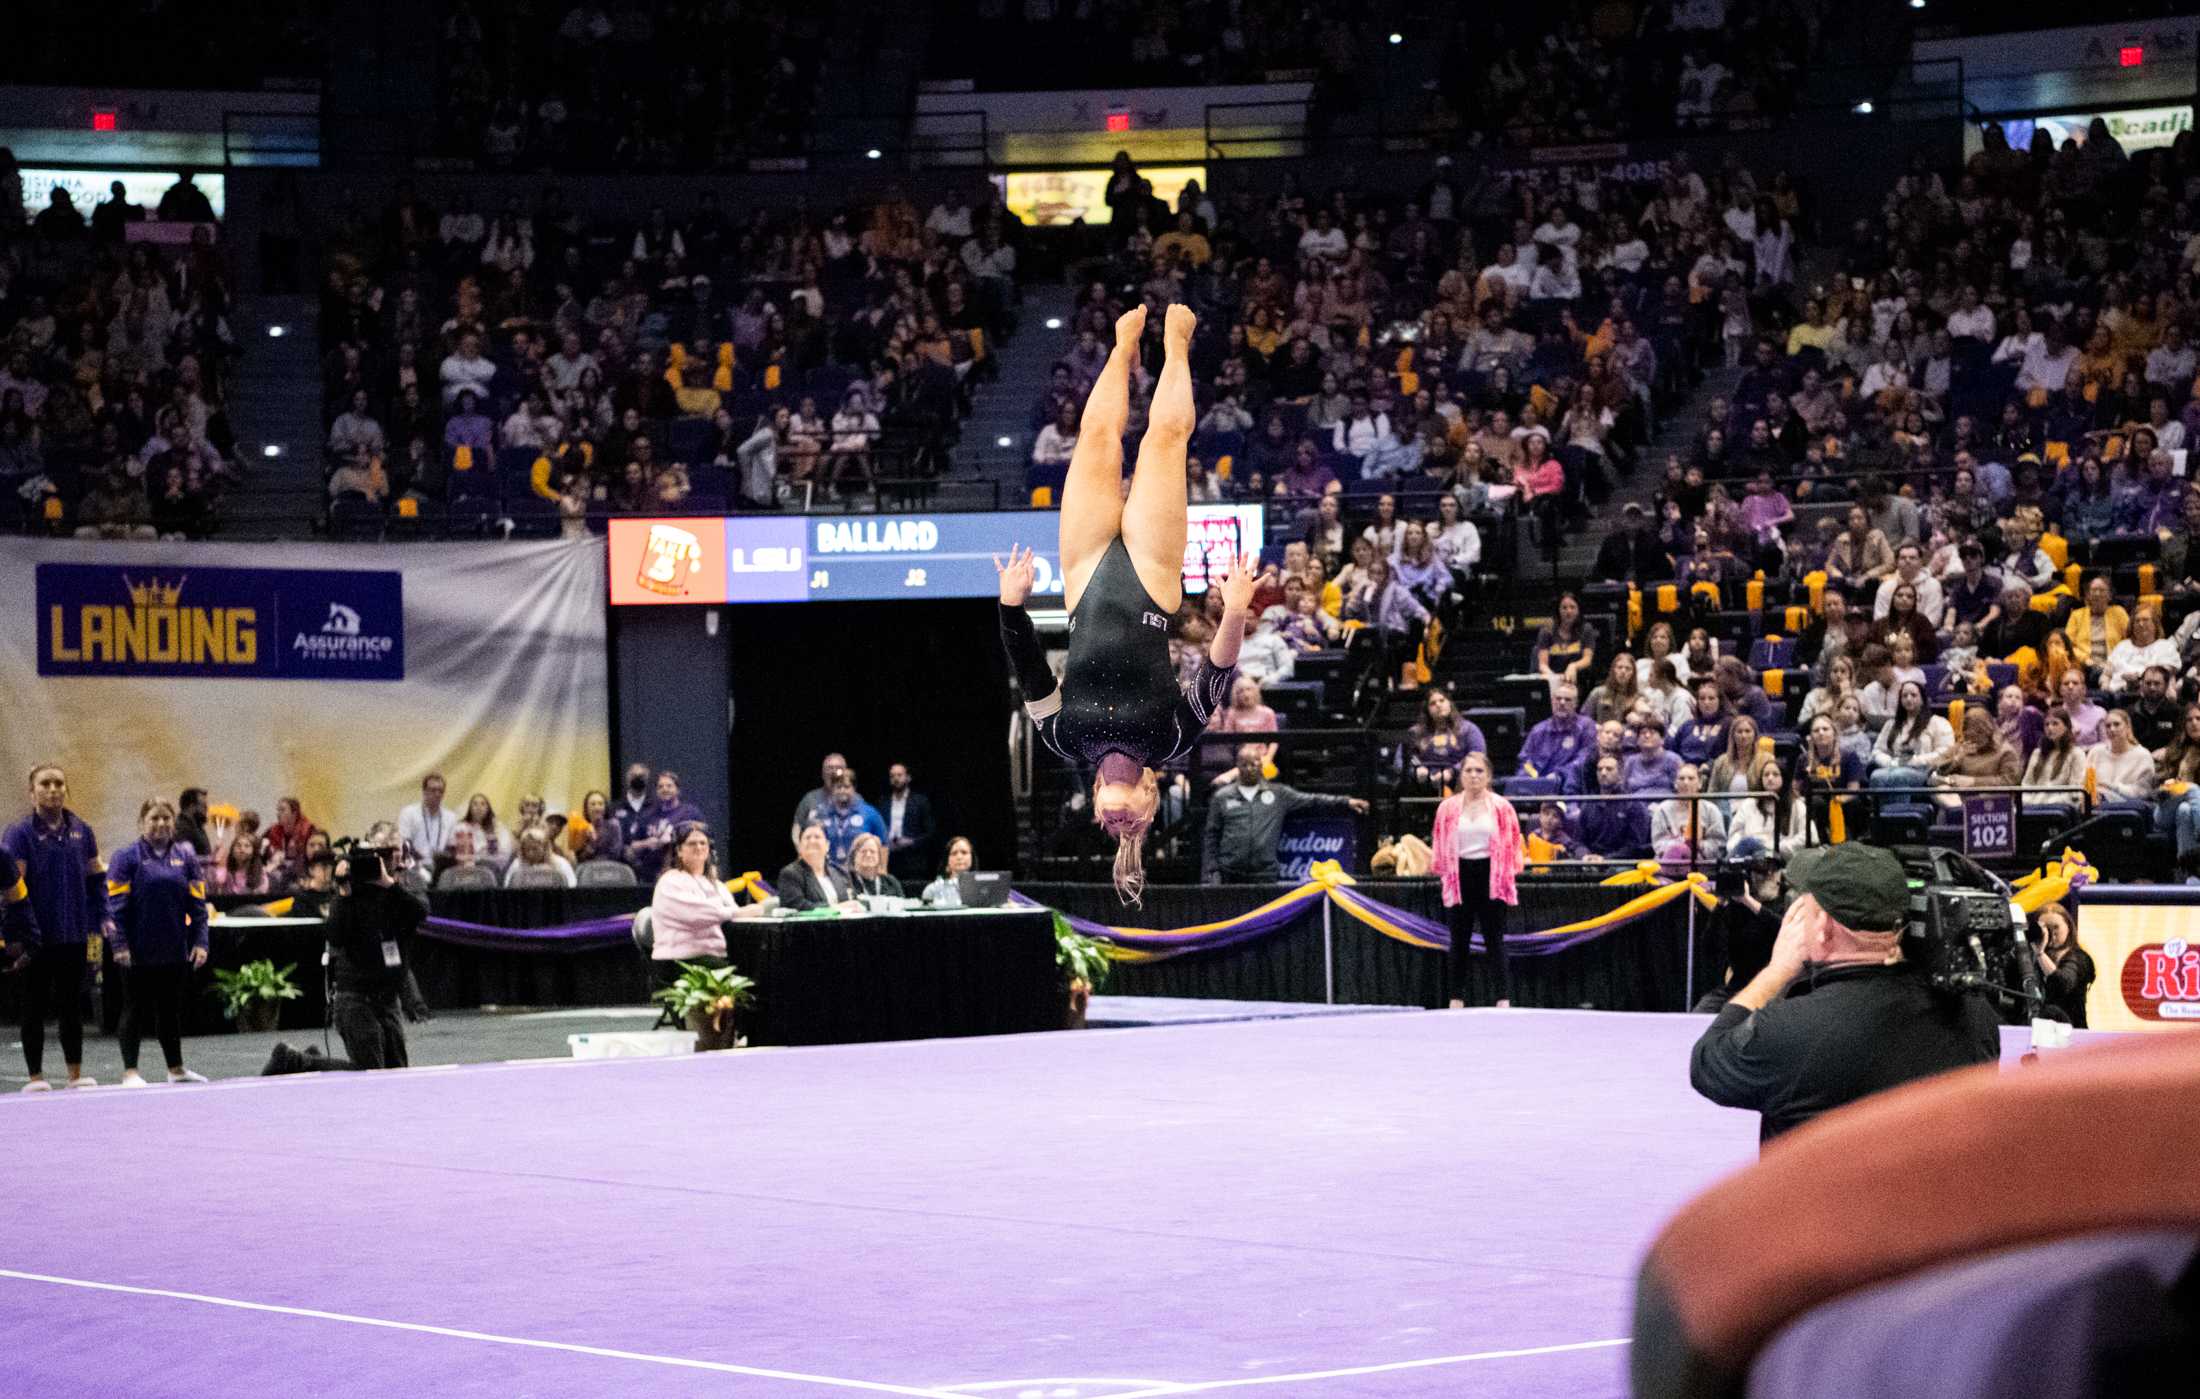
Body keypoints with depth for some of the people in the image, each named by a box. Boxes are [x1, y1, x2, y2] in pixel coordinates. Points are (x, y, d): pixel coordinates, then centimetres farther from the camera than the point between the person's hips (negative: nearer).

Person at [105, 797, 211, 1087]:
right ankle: (130, 1071, 5)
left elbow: (198, 904, 6)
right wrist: (119, 944, -14)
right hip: (139, 951, -4)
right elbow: (116, 905, -8)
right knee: (136, 1009, 2)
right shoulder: (128, 858, -4)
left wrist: (200, 942, -1)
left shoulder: (185, 857, 7)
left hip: (176, 950, 4)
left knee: (171, 1008, 13)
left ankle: (176, 1068, 23)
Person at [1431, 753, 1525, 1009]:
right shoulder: (1448, 808, 3)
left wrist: (1508, 876, -6)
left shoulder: (1501, 807, -2)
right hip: (1461, 877, 2)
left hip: (1491, 877, -2)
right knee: (1459, 940, 7)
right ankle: (1456, 999, 14)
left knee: (1494, 939, -3)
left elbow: (1512, 843, 0)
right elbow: (1439, 844, 7)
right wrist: (1444, 874, 1)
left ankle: (1504, 999, -4)